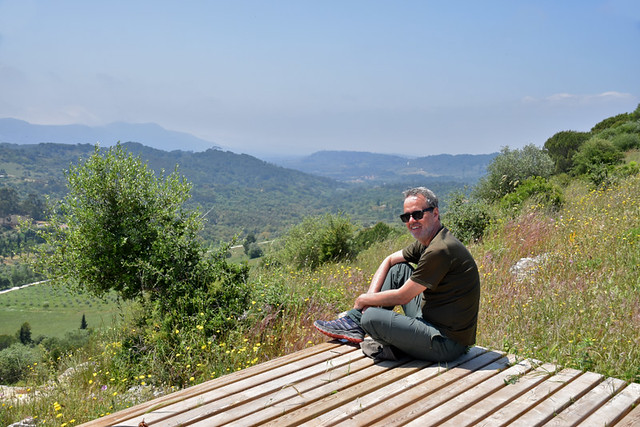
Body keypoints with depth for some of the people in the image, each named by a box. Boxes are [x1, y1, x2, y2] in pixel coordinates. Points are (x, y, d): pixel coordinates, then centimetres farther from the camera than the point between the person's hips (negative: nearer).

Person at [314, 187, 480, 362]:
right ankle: (354, 323, 12)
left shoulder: (440, 250, -23)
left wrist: (363, 299, -2)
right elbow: (389, 260, 18)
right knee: (399, 268, 12)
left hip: (448, 342, -10)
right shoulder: (426, 242, 7)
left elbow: (402, 297, -18)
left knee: (371, 318, -23)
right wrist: (371, 296, 4)